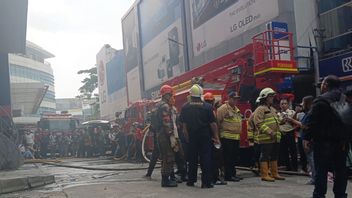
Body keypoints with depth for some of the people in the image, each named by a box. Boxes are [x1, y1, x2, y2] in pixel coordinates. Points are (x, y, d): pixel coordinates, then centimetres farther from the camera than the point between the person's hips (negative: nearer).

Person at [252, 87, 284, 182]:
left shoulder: (273, 109, 22)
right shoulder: (260, 109, -9)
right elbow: (259, 123, -19)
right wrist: (269, 132, -24)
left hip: (275, 138, 9)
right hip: (266, 138, -9)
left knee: (274, 156, 15)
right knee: (265, 156, -5)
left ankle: (275, 173, 25)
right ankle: (264, 175, 0)